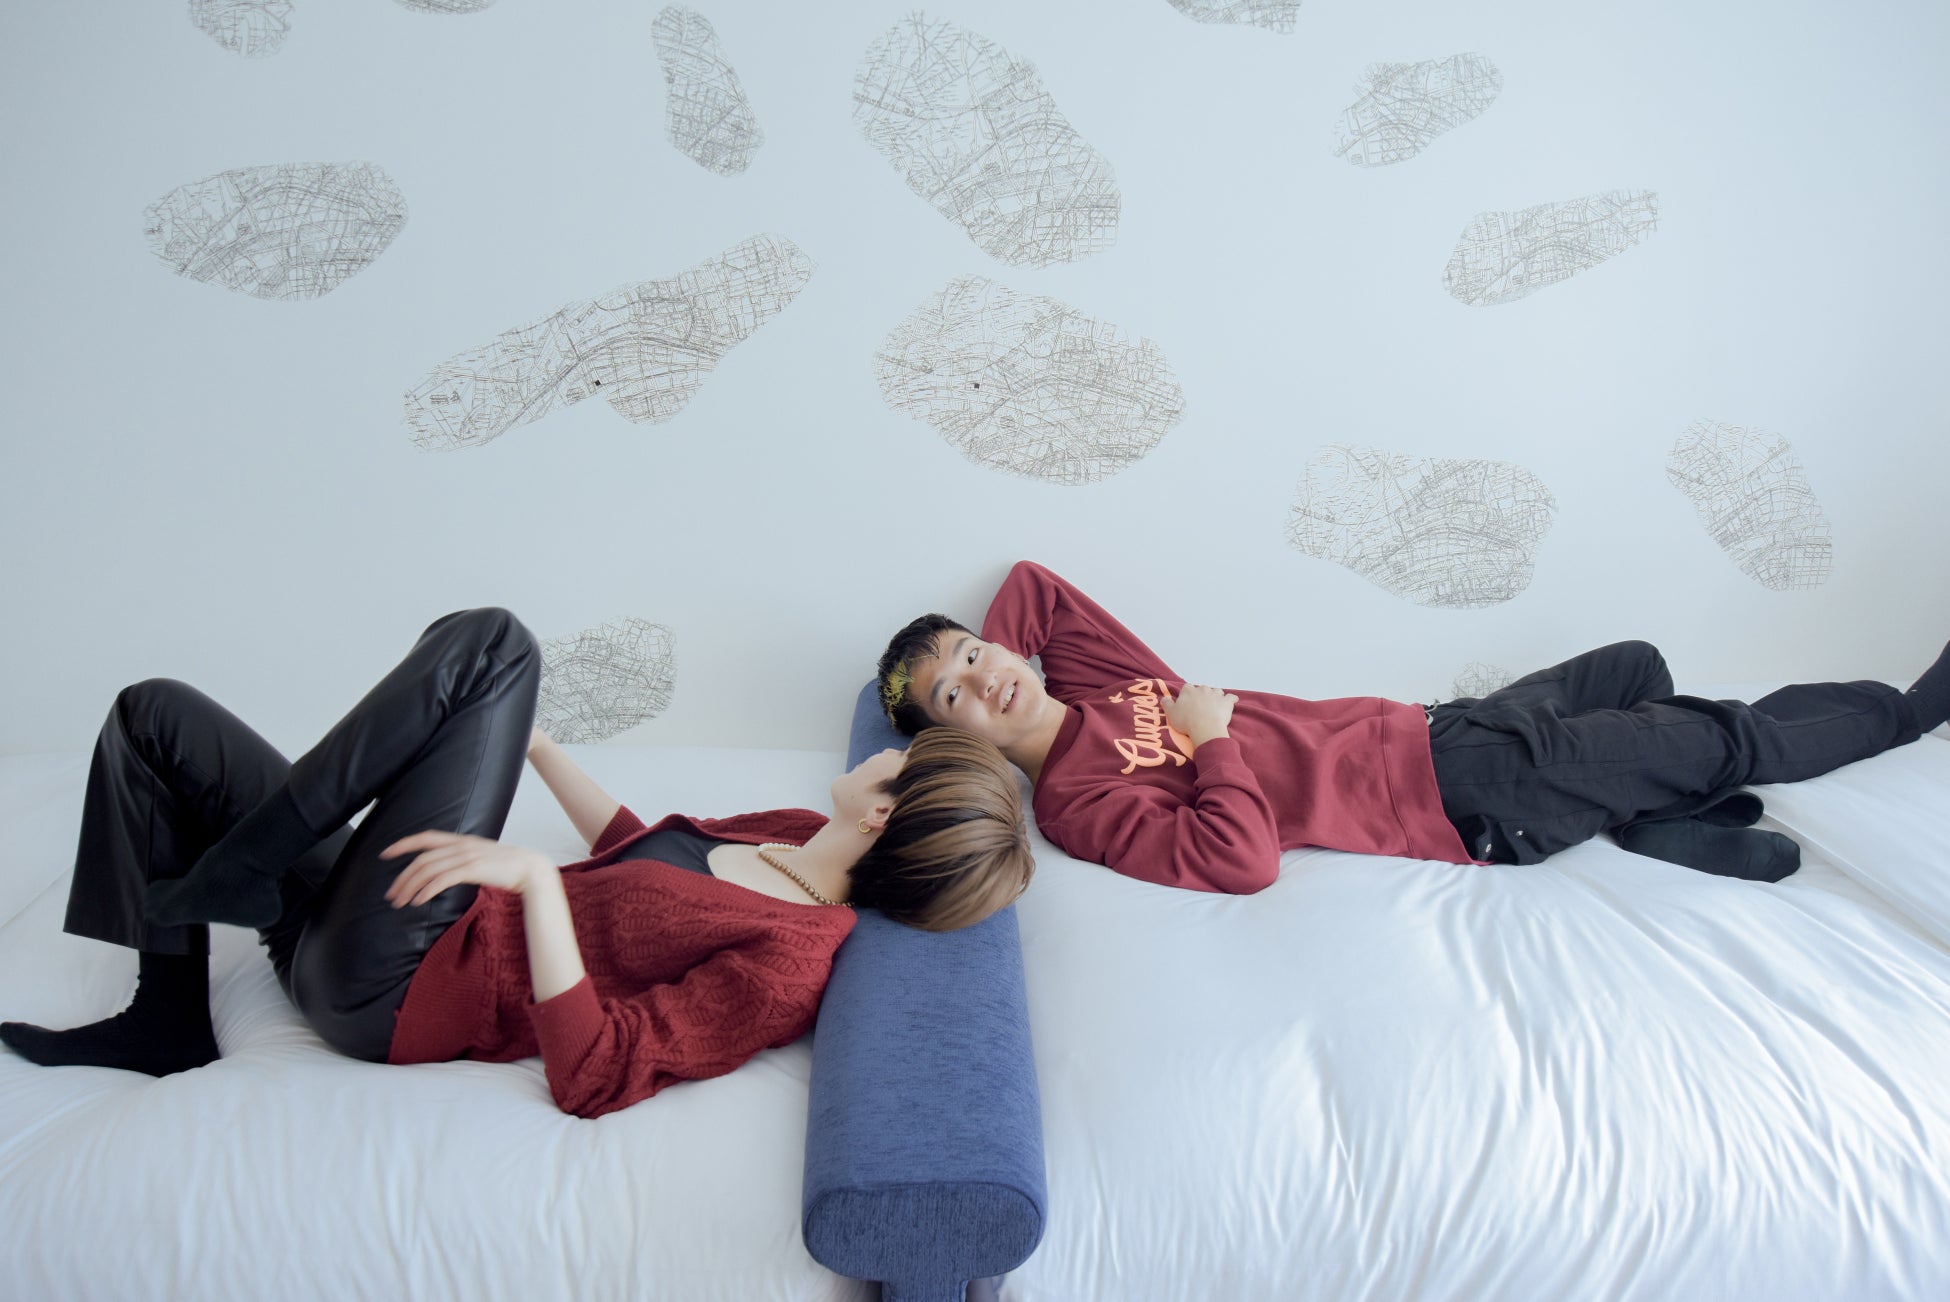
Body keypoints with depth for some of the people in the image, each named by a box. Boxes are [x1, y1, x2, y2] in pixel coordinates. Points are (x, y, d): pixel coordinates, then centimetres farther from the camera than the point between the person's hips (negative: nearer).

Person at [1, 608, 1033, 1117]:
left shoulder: (790, 963, -22)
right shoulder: (797, 834, 4)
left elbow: (594, 1077, -28)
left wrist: (535, 877, -31)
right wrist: (527, 739, 19)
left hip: (387, 988, -8)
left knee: (490, 640, -19)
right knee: (154, 713, 18)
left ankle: (243, 865, -5)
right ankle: (167, 1018, 16)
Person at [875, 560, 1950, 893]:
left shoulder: (1086, 678, 3)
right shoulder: (1076, 801, -20)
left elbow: (1034, 581, 19)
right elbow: (1241, 858, -33)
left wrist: (980, 653, 4)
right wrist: (1211, 736, -21)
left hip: (1426, 731, 8)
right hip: (1461, 809, -8)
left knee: (1632, 666, 24)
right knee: (1725, 738, 5)